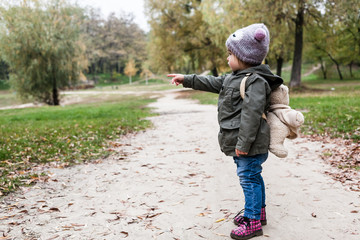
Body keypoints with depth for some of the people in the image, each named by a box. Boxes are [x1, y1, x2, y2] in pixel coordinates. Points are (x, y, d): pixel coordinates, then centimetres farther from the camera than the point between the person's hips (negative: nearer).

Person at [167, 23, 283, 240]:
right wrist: (187, 79, 24)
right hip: (240, 142, 10)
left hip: (251, 143, -10)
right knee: (252, 176, 20)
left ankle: (252, 222, 9)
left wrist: (243, 143, -26)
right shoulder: (234, 77, 14)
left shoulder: (255, 81, -19)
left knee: (249, 178, -2)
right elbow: (213, 83, 24)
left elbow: (252, 113, -25)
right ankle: (258, 211, 35)